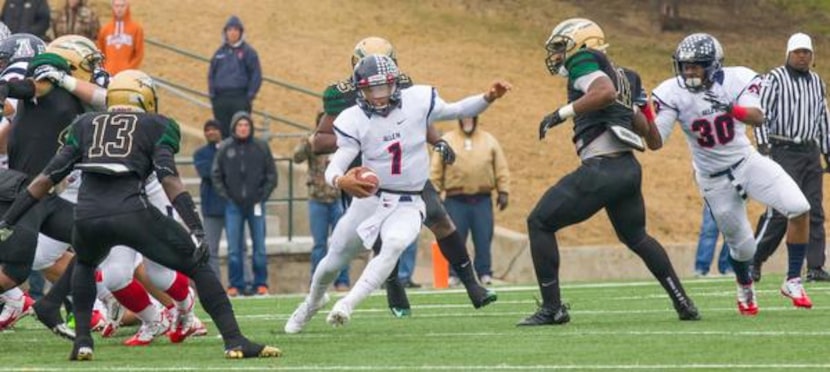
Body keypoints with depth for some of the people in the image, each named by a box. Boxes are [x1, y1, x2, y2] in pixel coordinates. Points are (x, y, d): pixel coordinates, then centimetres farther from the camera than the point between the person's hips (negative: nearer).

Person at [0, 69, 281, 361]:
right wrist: (196, 230, -8)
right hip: (132, 213, -3)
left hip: (87, 216, 3)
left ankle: (82, 341, 23)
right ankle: (234, 341, 3)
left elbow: (46, 178, 21)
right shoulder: (155, 127, 16)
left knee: (85, 266, 37)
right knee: (198, 266, 13)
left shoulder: (86, 125, 26)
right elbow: (169, 179, -1)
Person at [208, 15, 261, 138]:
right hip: (221, 99, 4)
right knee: (223, 132, 4)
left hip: (240, 98, -4)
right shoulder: (220, 52, 14)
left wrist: (250, 96, -8)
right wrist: (212, 94, 5)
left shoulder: (248, 52, 2)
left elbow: (257, 75, -1)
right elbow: (211, 74, 17)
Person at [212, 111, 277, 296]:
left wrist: (262, 196, -2)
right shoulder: (225, 148, 1)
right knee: (234, 248, 0)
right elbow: (216, 175, 7)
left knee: (259, 246, 2)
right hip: (233, 205, 0)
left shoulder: (261, 147, 1)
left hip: (256, 203, 0)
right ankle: (236, 284, 5)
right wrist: (225, 195, -1)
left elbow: (271, 174, 5)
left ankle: (261, 283, 9)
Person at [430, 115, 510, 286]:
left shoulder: (489, 141, 9)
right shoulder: (447, 141, 5)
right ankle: (453, 275, 5)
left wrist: (503, 192, 0)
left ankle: (485, 274, 7)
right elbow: (436, 171, 3)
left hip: (482, 200, 1)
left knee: (483, 239, 0)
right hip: (455, 200, -1)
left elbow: (501, 169, 7)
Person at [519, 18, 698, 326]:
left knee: (540, 223, 1)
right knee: (636, 236, 28)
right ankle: (684, 303, 26)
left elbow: (606, 91, -22)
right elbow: (647, 130, 26)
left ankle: (552, 308, -2)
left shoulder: (583, 63, -2)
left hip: (601, 169, -9)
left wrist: (562, 113, -19)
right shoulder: (621, 76, 23)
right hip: (629, 168, 9)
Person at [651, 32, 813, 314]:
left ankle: (793, 281, -2)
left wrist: (733, 109, -50)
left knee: (799, 209, -18)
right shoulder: (673, 93, -15)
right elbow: (657, 142, -18)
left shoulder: (736, 80, -15)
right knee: (742, 247, 5)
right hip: (715, 179, -1)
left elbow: (758, 118, -30)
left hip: (748, 162, 1)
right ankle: (745, 287, 41)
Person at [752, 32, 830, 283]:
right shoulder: (775, 79, -3)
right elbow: (761, 112, -9)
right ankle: (753, 261, -4)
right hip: (784, 151, -6)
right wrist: (763, 144, -18)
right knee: (780, 212, -12)